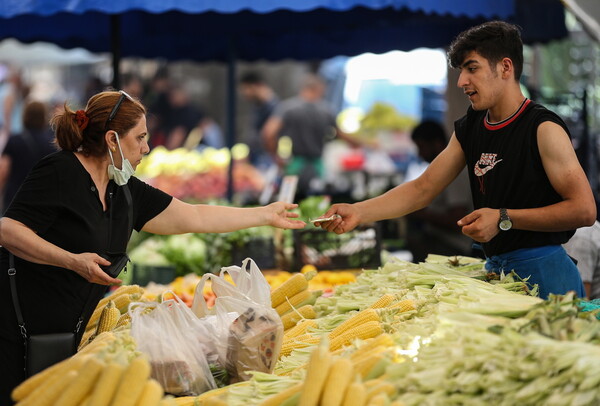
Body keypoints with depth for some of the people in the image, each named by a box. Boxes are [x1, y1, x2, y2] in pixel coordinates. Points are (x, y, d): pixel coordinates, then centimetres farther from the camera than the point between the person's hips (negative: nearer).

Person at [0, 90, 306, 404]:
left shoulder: (125, 190, 12)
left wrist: (267, 215, 20)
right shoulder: (59, 172, -11)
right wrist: (73, 261, -25)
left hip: (66, 332, 8)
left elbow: (195, 217, 17)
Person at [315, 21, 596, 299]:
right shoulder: (468, 129, 11)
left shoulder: (543, 129, -12)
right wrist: (358, 212, -1)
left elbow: (584, 210, -16)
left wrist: (504, 219, -19)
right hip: (495, 268, 7)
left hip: (542, 270, -6)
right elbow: (422, 189, 12)